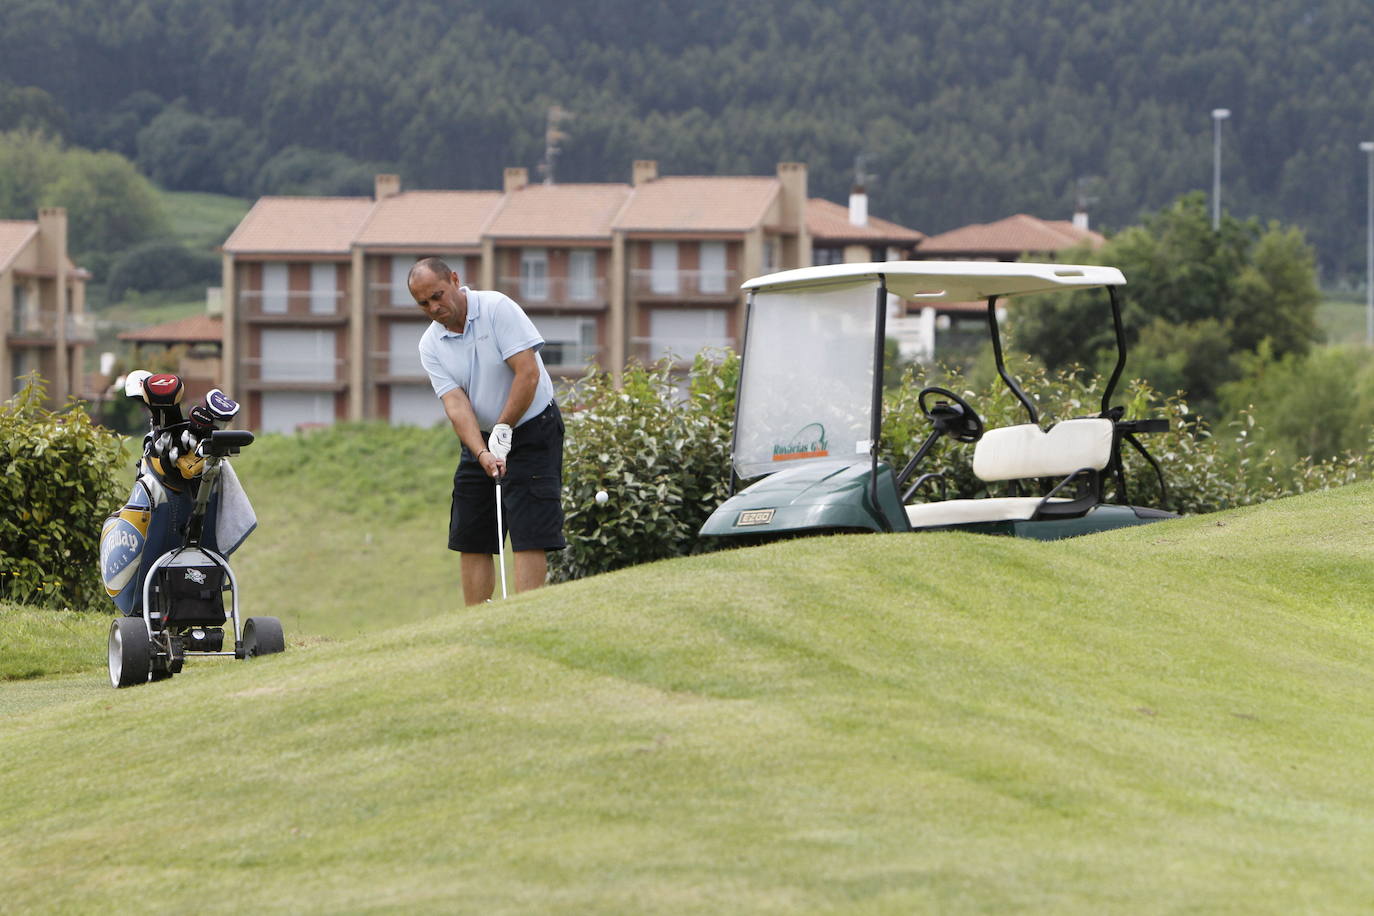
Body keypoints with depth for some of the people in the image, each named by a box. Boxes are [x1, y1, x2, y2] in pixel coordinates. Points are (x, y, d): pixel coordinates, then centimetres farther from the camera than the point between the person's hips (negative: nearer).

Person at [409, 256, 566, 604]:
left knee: (529, 535, -12)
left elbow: (528, 373, -20)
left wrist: (503, 431, -19)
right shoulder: (431, 345, -3)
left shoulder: (498, 309, -16)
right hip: (480, 437, 6)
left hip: (532, 429, -6)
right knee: (470, 538, 3)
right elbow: (455, 404, -13)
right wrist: (482, 453, -27)